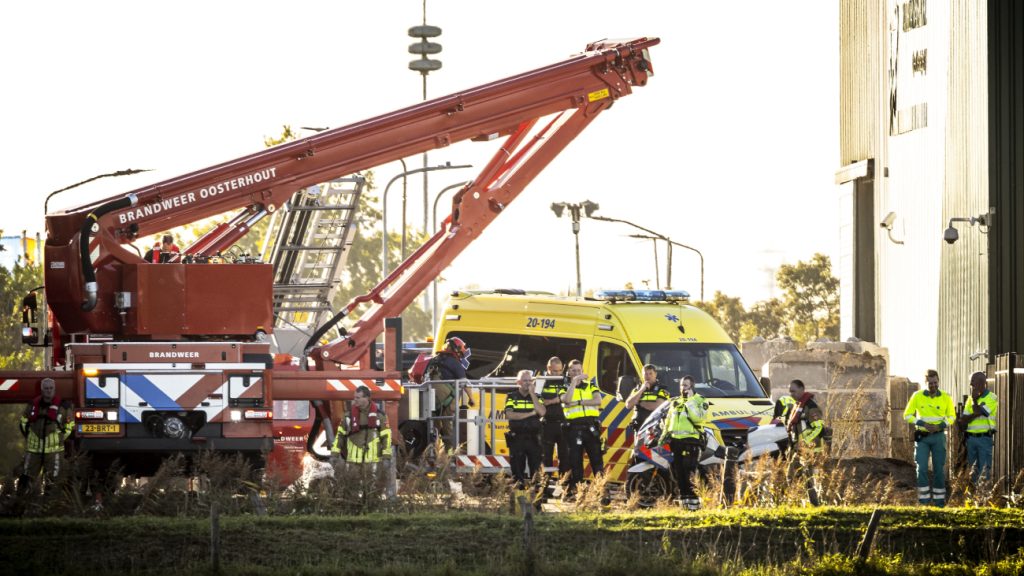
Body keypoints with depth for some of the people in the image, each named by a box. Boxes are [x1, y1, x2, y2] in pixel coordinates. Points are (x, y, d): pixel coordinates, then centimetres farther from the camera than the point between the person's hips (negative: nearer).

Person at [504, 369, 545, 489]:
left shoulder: (536, 397, 12)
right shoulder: (511, 397, 5)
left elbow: (541, 412, -6)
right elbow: (509, 415, -11)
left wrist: (532, 394, -6)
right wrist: (531, 413, -8)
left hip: (533, 438, 2)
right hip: (517, 438, -2)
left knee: (536, 468, -2)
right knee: (518, 470, -1)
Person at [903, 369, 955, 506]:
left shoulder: (945, 398, -2)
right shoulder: (917, 396, -4)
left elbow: (951, 417, 6)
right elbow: (907, 415, -1)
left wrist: (940, 426, -14)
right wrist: (923, 424, -15)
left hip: (938, 437, 1)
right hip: (922, 437, -1)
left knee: (939, 469, 4)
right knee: (922, 468, -8)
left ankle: (939, 500, 11)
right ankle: (924, 500, -2)